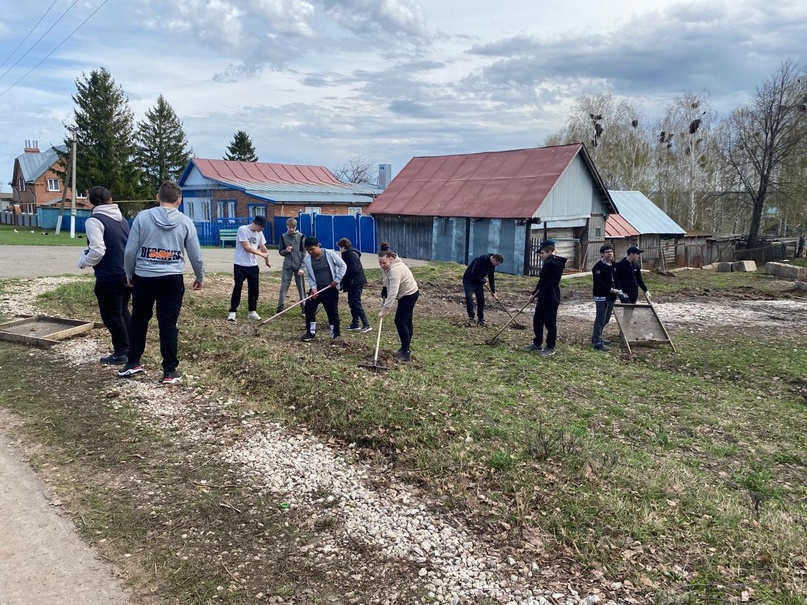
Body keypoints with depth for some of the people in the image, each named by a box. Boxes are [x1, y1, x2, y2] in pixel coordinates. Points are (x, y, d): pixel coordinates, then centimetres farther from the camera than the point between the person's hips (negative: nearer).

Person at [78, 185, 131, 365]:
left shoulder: (94, 221, -12)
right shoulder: (122, 219, 12)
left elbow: (97, 251, -20)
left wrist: (83, 261, -3)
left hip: (108, 277, -8)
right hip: (127, 274, 8)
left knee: (111, 315, 4)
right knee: (123, 311, 20)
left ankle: (121, 353, 9)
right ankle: (131, 347, 24)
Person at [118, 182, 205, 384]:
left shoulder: (142, 217, -2)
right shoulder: (185, 222, 0)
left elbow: (130, 250, -2)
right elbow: (196, 256, 5)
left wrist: (129, 274, 15)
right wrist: (200, 277, 22)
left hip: (144, 277, 0)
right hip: (172, 279, 0)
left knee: (139, 319, 18)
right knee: (168, 324, 4)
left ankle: (133, 362, 26)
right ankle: (170, 371, 8)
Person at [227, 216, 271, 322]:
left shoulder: (259, 233, 6)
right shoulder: (242, 229, -14)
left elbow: (263, 247, 17)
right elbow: (246, 247, -20)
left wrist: (267, 260, 24)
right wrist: (262, 254, -15)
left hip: (253, 265, 6)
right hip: (240, 265, -6)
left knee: (254, 288, 7)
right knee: (237, 288, -6)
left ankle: (252, 311, 18)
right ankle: (232, 312, 3)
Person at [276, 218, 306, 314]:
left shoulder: (301, 237, -4)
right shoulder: (283, 237, 3)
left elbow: (304, 253, -5)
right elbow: (280, 251, 9)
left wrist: (302, 267, -11)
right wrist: (285, 251, -14)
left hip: (298, 266, -2)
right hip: (287, 266, 2)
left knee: (301, 288, 5)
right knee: (283, 287, 0)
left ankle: (304, 308, 11)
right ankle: (280, 307, 4)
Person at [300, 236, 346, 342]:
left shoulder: (330, 254, -12)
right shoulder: (307, 260, -3)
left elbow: (342, 265, -6)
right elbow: (308, 276, 4)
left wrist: (337, 280, -10)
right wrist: (313, 287, -12)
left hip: (331, 289, -3)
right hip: (316, 289, 3)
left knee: (333, 312, 2)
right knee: (309, 308, -3)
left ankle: (335, 334, 16)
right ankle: (311, 333, 12)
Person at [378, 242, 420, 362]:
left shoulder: (395, 270, -33)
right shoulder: (387, 265, -4)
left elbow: (393, 293, -36)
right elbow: (386, 279, 19)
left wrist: (384, 310, -35)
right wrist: (384, 289, 6)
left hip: (409, 295, -10)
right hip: (407, 294, 10)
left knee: (400, 321, -11)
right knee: (407, 321, 15)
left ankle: (406, 353, -8)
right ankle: (406, 349, 25)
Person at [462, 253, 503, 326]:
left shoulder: (492, 265, 1)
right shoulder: (483, 258, -25)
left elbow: (491, 279, 8)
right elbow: (474, 270, -29)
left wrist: (494, 293, 5)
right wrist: (483, 280, -18)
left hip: (478, 281, 8)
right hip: (469, 280, -8)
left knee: (481, 299, 4)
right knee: (469, 298, -17)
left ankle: (481, 319, 12)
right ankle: (471, 318, -14)